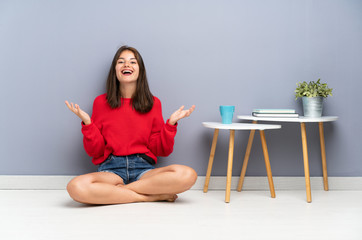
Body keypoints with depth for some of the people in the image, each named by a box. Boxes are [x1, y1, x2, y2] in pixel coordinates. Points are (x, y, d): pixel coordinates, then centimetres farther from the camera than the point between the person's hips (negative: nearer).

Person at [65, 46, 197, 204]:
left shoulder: (153, 103, 11)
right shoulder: (101, 102, 9)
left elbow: (161, 150, 8)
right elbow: (94, 151, 6)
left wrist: (171, 123, -4)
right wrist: (87, 122, -6)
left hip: (143, 168, 1)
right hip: (111, 169, 0)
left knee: (188, 175, -30)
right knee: (75, 187, -35)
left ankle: (120, 189, -17)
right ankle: (153, 196, -21)